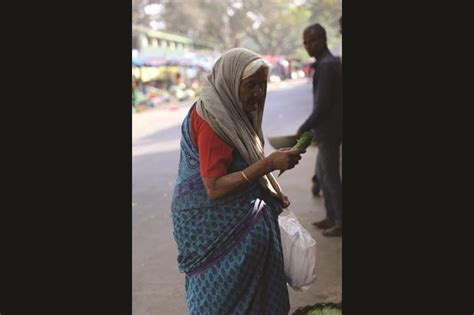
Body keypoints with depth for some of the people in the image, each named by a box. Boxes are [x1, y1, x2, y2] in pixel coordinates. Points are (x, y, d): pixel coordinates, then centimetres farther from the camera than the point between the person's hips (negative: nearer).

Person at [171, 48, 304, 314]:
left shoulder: (231, 112, 7)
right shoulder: (212, 121, -22)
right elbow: (214, 188, -26)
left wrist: (271, 192, 7)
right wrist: (268, 164, -31)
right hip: (217, 229, -9)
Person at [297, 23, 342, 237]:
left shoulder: (326, 66, -19)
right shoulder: (331, 62, 13)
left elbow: (322, 105, -23)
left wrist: (304, 128, -15)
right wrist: (311, 127, 18)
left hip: (328, 131, -10)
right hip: (327, 130, 10)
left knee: (331, 176, -1)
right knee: (322, 174, 17)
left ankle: (340, 223, 9)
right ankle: (331, 217, 27)